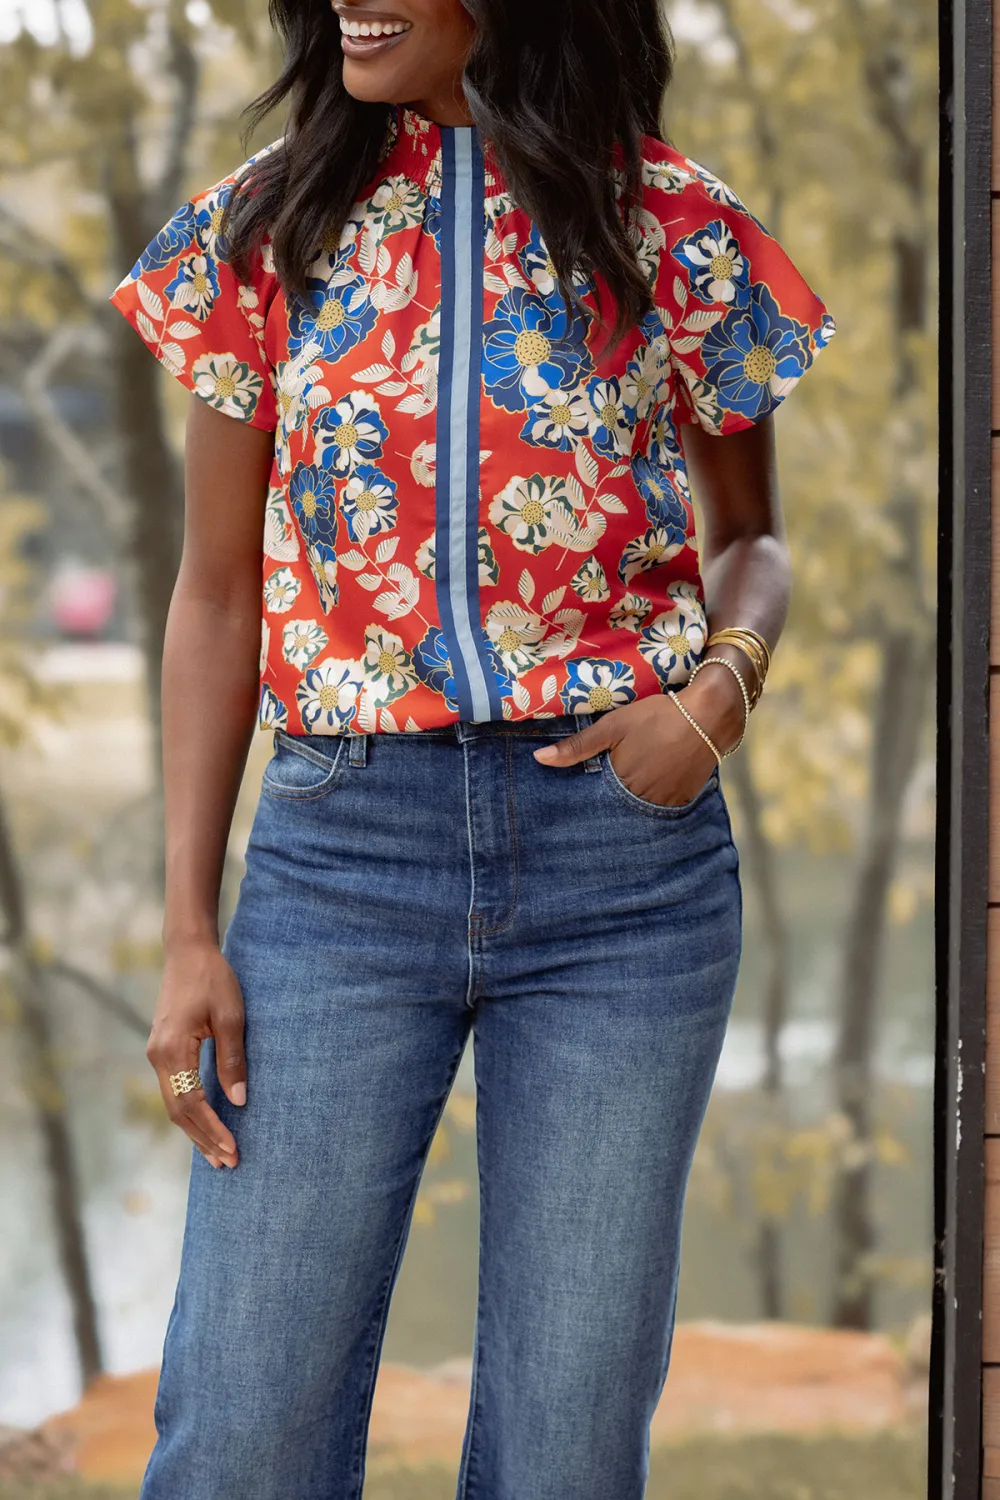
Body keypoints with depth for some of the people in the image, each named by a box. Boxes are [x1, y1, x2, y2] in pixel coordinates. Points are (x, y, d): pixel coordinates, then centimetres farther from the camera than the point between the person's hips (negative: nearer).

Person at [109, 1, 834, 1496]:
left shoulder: (673, 231, 2)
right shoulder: (268, 231, 5)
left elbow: (750, 533, 16)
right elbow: (219, 597, 7)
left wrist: (723, 679, -8)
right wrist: (190, 932, 2)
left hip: (622, 836, 0)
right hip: (341, 844, 1)